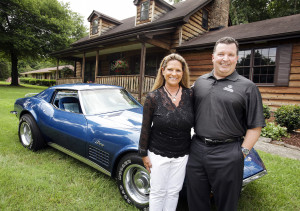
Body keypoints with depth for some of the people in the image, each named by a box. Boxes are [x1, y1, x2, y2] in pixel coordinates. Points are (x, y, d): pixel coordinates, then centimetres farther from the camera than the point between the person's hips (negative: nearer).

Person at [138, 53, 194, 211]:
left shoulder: (190, 95, -5)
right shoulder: (153, 97, -12)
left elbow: (196, 123, 5)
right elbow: (146, 128, -6)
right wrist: (144, 154, -3)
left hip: (182, 155, 3)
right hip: (158, 154, -2)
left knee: (174, 192, 18)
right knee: (158, 192, 13)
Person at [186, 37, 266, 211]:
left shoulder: (247, 87, -4)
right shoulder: (200, 82, 9)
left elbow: (255, 126, -4)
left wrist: (243, 152, -10)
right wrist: (196, 142, 8)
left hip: (227, 154, -3)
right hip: (197, 149, 4)